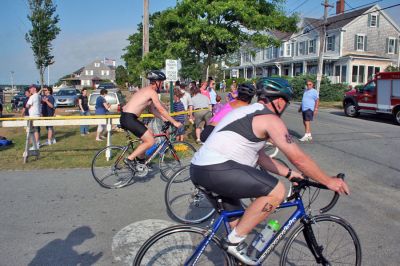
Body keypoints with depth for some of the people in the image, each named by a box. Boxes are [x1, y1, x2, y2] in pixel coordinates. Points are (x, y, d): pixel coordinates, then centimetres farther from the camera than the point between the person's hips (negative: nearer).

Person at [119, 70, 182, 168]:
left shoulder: (146, 90, 20)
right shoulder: (152, 92, -9)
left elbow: (153, 109, 24)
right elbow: (161, 110, -10)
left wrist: (165, 120, 20)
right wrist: (174, 122, -3)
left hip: (126, 117, 10)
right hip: (129, 118, -10)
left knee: (150, 134, 19)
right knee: (150, 141, -7)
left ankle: (141, 160, 26)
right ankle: (129, 159, -2)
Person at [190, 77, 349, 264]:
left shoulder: (246, 112, 24)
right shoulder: (270, 118, -5)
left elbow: (259, 156, 27)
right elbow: (298, 158, -6)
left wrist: (289, 173, 28)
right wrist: (328, 181, 6)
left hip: (198, 169, 11)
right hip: (215, 170, -11)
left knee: (236, 214, 30)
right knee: (276, 191, -12)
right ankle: (235, 240, -3)